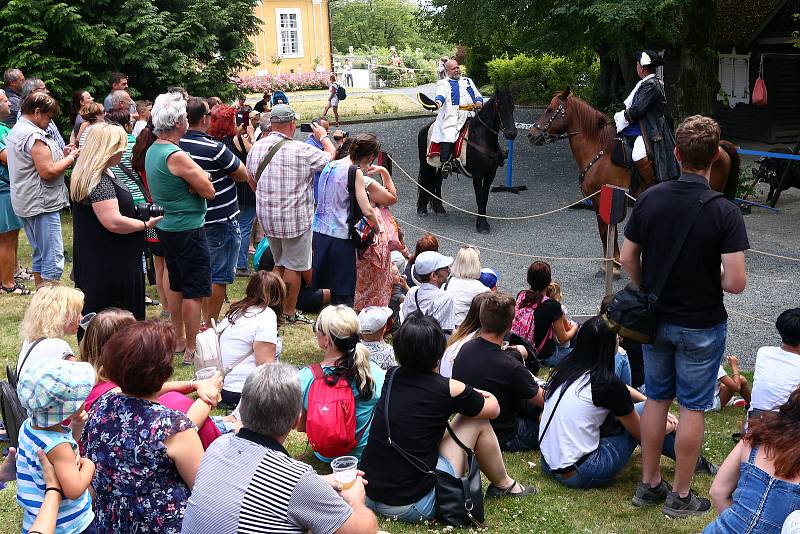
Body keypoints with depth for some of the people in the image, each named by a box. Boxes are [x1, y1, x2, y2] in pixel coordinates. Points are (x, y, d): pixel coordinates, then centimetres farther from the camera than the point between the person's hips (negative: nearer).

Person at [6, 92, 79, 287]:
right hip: (42, 205, -10)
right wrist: (70, 157, -8)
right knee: (53, 260, -9)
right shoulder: (34, 136, -17)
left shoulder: (14, 132, 15)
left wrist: (60, 155, 11)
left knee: (40, 255, 17)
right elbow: (48, 172, -22)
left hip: (25, 204, 10)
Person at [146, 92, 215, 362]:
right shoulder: (176, 156, -23)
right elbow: (209, 191, -19)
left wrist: (199, 179, -12)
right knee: (194, 291, -2)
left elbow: (204, 178, 8)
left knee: (176, 286, 19)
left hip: (166, 226, 10)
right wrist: (201, 181, -2)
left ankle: (179, 339, 30)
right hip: (188, 229, -10)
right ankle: (191, 350, 4)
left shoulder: (152, 150, 7)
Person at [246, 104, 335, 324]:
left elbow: (252, 178, 13)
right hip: (295, 218, -6)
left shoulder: (257, 147, -1)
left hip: (267, 217, 6)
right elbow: (330, 155, -5)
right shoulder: (301, 150, -19)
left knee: (279, 264, 21)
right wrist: (323, 136, 14)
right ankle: (289, 312, 14)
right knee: (294, 266, 6)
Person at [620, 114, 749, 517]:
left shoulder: (650, 199, -8)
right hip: (701, 325, -4)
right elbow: (736, 282, -22)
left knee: (656, 399, 18)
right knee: (692, 408, 9)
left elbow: (627, 259, 0)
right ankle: (680, 495, 19)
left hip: (656, 319, 4)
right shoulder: (724, 212, -20)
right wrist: (713, 280, 0)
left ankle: (649, 481, 29)